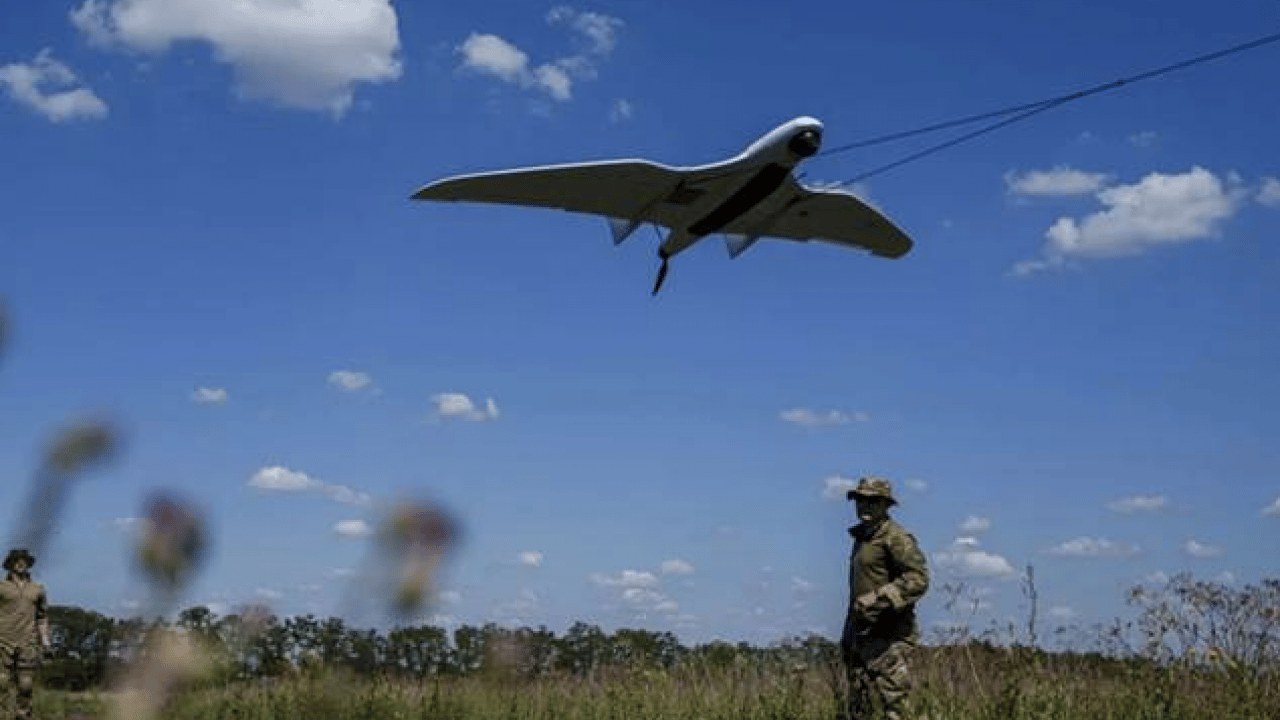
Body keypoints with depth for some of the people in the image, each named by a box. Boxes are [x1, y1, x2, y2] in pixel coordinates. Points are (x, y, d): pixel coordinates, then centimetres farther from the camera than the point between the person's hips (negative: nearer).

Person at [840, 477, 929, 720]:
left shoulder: (895, 537, -9)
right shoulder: (863, 537, 20)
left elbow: (918, 578, -20)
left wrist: (877, 600, -27)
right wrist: (847, 635, 23)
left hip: (888, 637, -9)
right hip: (863, 635, 9)